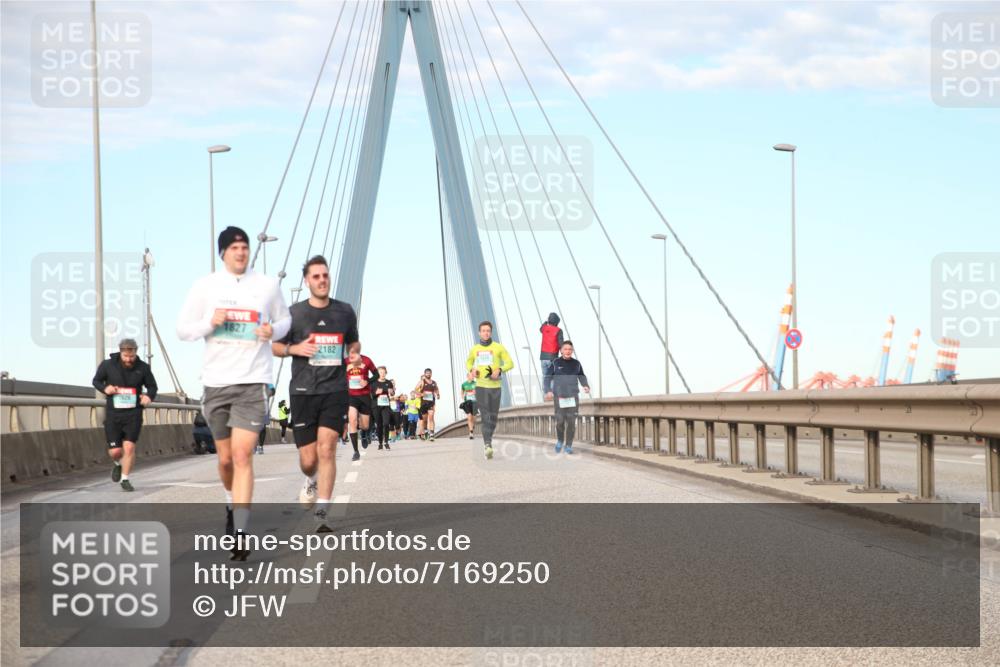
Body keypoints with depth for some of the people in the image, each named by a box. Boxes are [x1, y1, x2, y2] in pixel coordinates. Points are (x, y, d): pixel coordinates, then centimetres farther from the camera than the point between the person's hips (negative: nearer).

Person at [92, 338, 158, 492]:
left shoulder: (143, 368, -3)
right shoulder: (108, 365, -5)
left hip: (133, 413, 0)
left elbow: (152, 386, 10)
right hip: (113, 413, 0)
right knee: (115, 451, -1)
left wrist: (149, 396, -14)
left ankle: (125, 479, 5)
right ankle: (117, 464, 35)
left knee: (129, 447, -12)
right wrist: (104, 388, -12)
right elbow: (96, 381, 10)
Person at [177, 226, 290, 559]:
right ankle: (233, 503, 42)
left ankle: (240, 532, -18)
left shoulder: (267, 285, 3)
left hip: (253, 382, -2)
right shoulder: (205, 286, 3)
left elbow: (285, 319, 17)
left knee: (242, 455, -15)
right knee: (225, 459, 12)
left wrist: (273, 331, -6)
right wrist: (210, 323, -14)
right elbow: (183, 329, 6)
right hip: (216, 382, 2)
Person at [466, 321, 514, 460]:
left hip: (495, 386, 0)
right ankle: (487, 445, -23)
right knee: (485, 416, -14)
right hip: (480, 386, 0)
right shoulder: (475, 349, 10)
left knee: (493, 417, 7)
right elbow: (468, 362, 29)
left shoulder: (498, 347, 1)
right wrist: (471, 370, 6)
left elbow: (510, 363, 0)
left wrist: (499, 370, -18)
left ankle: (488, 440, 30)